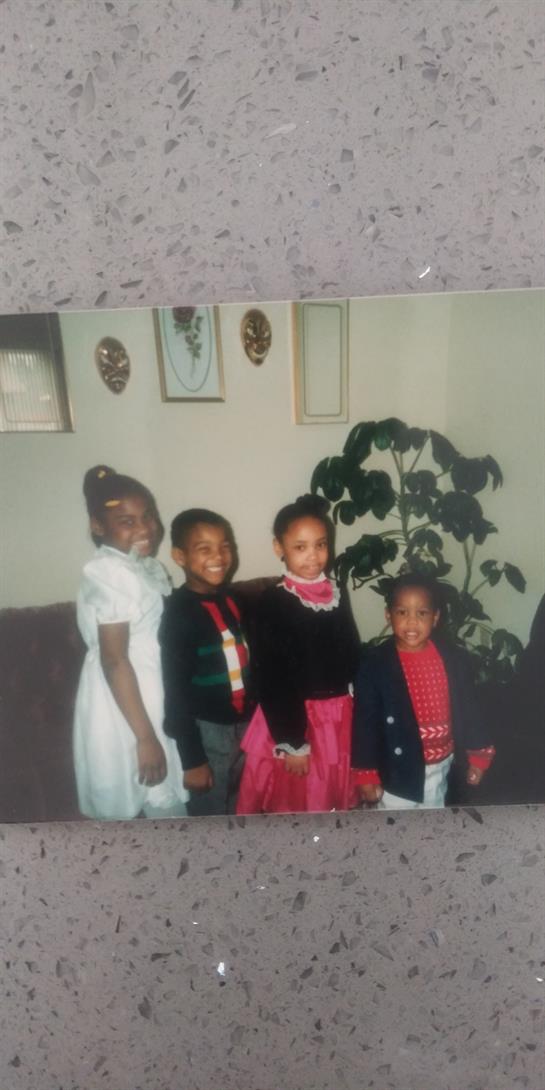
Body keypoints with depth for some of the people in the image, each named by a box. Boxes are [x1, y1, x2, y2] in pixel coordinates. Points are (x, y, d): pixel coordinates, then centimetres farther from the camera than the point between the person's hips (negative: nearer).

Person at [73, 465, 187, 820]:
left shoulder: (146, 565, 5)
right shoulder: (109, 574, -23)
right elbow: (114, 661, -24)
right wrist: (145, 736, -22)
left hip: (153, 698, 9)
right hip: (124, 707, -9)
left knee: (168, 802, 20)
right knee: (122, 808, 10)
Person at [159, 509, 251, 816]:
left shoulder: (231, 599, 1)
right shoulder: (179, 613, -20)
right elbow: (175, 691, -19)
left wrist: (252, 720, 13)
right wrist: (192, 759, -17)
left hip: (242, 723, 7)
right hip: (207, 731, -6)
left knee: (236, 807, 23)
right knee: (209, 813, 11)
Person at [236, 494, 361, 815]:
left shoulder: (338, 595, 2)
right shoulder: (273, 603, -15)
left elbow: (352, 657, 11)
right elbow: (271, 680, -15)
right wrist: (291, 742, -15)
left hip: (339, 719, 5)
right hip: (293, 719, -5)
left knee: (333, 803, 18)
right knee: (291, 804, 9)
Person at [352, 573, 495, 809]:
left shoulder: (452, 659, -9)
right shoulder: (375, 664, -19)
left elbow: (467, 708, 3)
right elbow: (365, 721, -14)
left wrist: (477, 754, 8)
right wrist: (366, 773, -10)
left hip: (440, 766, 4)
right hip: (398, 769, -3)